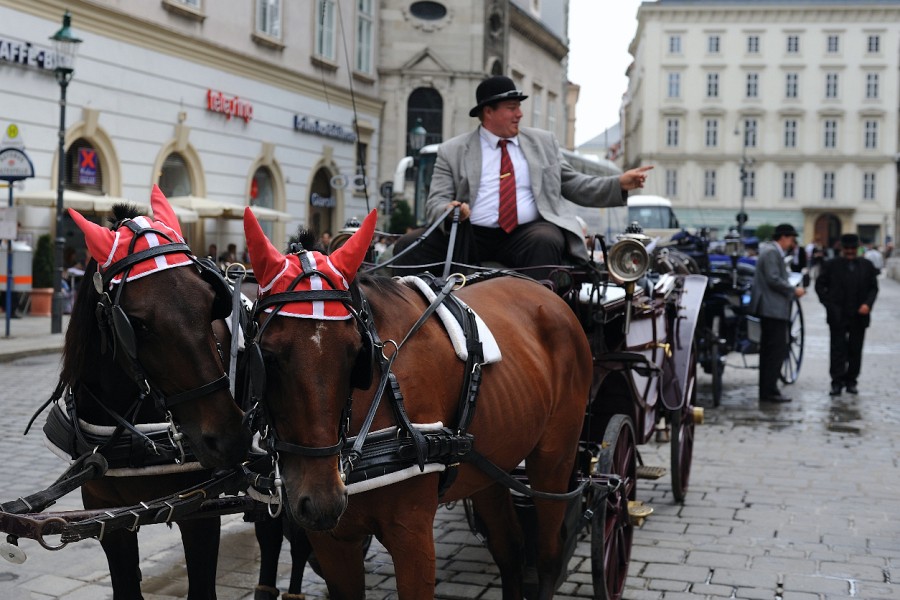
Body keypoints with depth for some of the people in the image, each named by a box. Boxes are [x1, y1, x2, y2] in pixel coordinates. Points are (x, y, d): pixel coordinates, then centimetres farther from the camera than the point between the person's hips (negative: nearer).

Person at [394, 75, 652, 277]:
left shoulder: (543, 142, 19)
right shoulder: (452, 151, 10)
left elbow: (574, 185, 20)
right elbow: (436, 202, 5)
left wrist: (619, 184, 6)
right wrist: (449, 211, -20)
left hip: (529, 233, 0)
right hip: (471, 235, 0)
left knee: (546, 241, -35)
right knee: (409, 246, -20)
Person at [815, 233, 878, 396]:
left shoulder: (867, 266, 9)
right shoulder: (831, 265, 2)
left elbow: (873, 288, 10)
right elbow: (820, 285, 5)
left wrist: (868, 304, -6)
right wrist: (828, 304, -5)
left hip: (859, 315, 2)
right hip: (838, 315, -2)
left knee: (855, 350, 7)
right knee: (838, 349, -3)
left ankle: (851, 381, 17)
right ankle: (837, 382, -1)